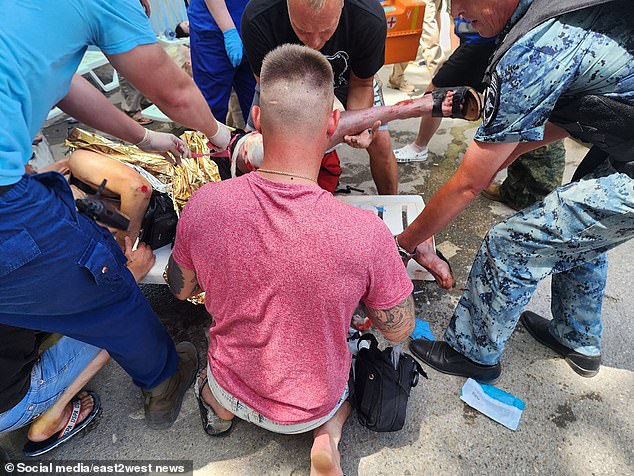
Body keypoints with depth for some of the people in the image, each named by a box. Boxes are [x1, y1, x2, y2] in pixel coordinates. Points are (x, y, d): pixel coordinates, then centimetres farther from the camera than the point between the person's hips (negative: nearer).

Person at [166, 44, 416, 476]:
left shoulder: (203, 205, -26)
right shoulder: (366, 233, -34)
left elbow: (180, 289, -5)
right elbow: (399, 330, -14)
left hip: (232, 388, 3)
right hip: (313, 405, -2)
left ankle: (219, 401, 18)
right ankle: (329, 433, 9)